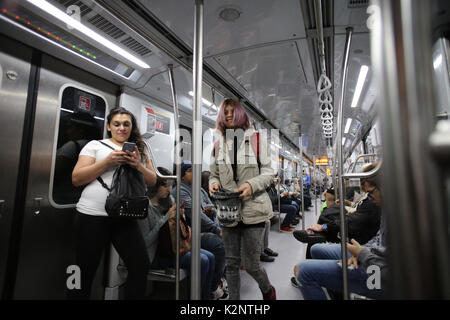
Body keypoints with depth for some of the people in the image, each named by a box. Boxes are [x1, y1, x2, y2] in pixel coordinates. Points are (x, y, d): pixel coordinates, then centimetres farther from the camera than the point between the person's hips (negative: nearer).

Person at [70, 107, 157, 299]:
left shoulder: (140, 150, 15)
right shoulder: (96, 145, 6)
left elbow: (152, 181, 10)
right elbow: (76, 179, -2)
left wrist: (138, 166, -10)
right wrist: (107, 162, -14)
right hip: (92, 215, -2)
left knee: (141, 267, -1)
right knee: (85, 273, 8)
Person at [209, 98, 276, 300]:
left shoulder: (256, 139, 0)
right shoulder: (218, 144, 9)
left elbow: (268, 173, -2)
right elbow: (214, 174, 14)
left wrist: (252, 184, -21)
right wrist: (213, 183, -9)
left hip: (253, 209, -3)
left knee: (251, 264, 5)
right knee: (231, 263, 13)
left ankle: (267, 290, 38)